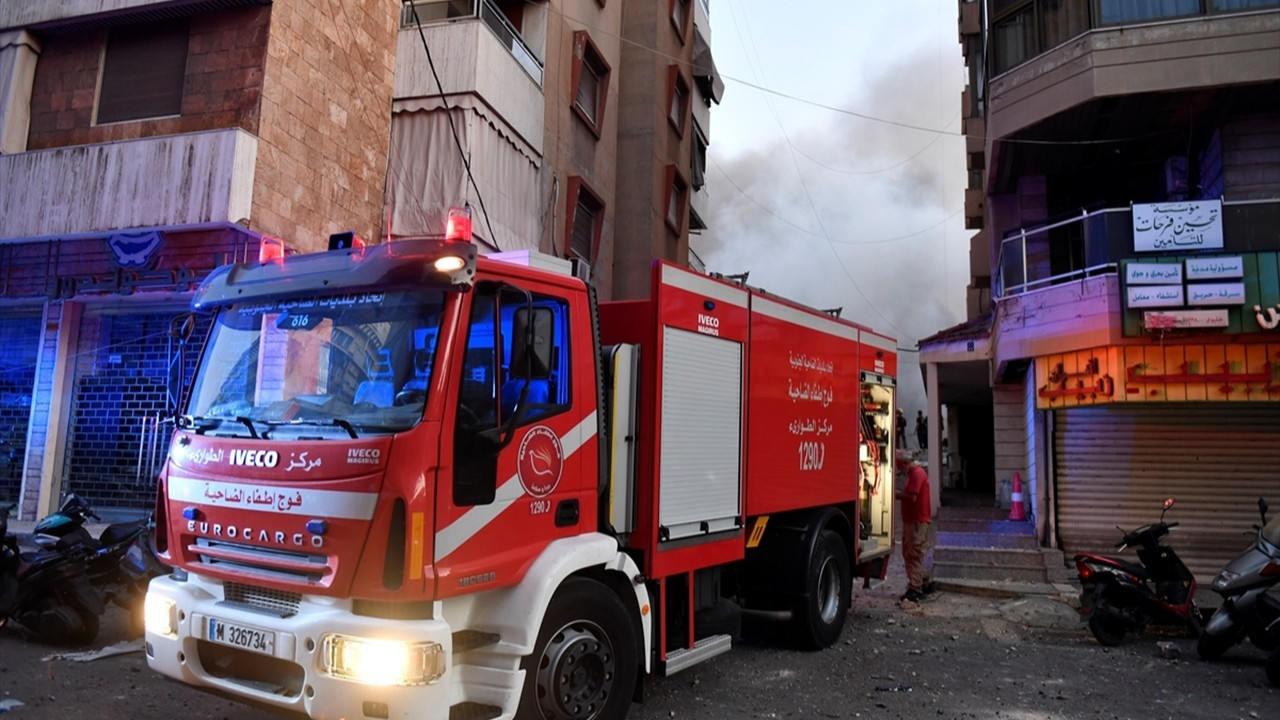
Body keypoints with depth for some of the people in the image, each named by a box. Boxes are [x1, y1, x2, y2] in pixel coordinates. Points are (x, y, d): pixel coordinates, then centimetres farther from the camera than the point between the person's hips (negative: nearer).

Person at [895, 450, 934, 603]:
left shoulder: (917, 474, -16)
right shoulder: (914, 473, 17)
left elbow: (912, 497, -23)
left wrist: (896, 494, -12)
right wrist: (898, 494, 5)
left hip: (917, 521, -11)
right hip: (913, 520, 11)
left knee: (913, 555, -8)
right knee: (910, 554, 16)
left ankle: (915, 589, -6)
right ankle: (925, 583, 25)